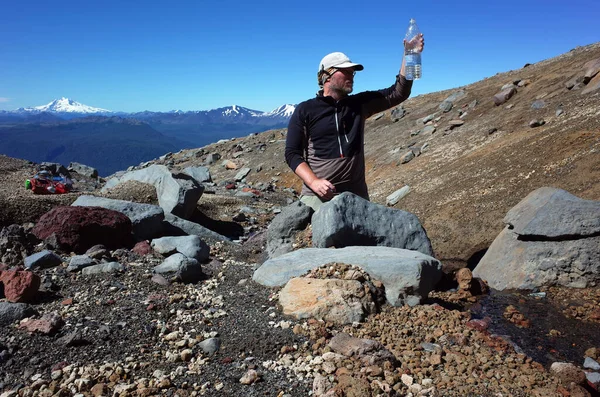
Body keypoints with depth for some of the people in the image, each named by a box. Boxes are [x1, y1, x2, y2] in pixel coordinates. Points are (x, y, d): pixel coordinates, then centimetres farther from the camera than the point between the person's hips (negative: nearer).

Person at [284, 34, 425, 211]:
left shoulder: (359, 104, 10)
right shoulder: (305, 110, 0)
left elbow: (398, 93, 6)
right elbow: (292, 153, -4)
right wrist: (314, 182, -18)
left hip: (356, 195, 3)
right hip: (317, 195, -3)